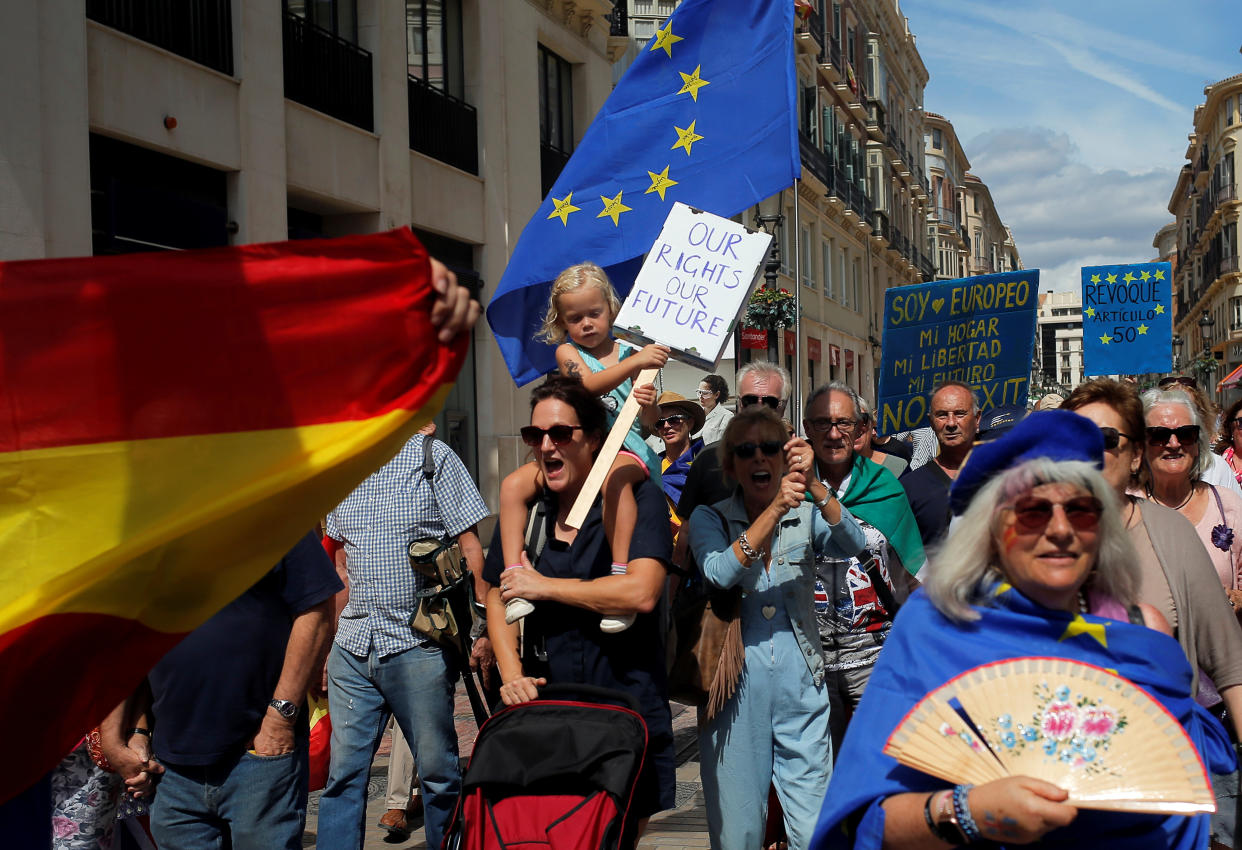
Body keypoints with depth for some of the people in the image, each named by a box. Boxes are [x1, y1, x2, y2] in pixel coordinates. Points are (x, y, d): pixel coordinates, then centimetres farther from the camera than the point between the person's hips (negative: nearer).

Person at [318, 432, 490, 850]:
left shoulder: (433, 456, -2)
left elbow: (470, 547, -4)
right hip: (352, 645, 5)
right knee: (343, 770, 5)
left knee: (437, 769, 5)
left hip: (418, 646, -4)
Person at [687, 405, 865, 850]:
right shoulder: (709, 518, 4)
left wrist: (813, 484, -26)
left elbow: (852, 546, -13)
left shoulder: (806, 517, 8)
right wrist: (775, 508, -24)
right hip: (736, 689, -1)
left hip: (800, 685, 1)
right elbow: (719, 574, -17)